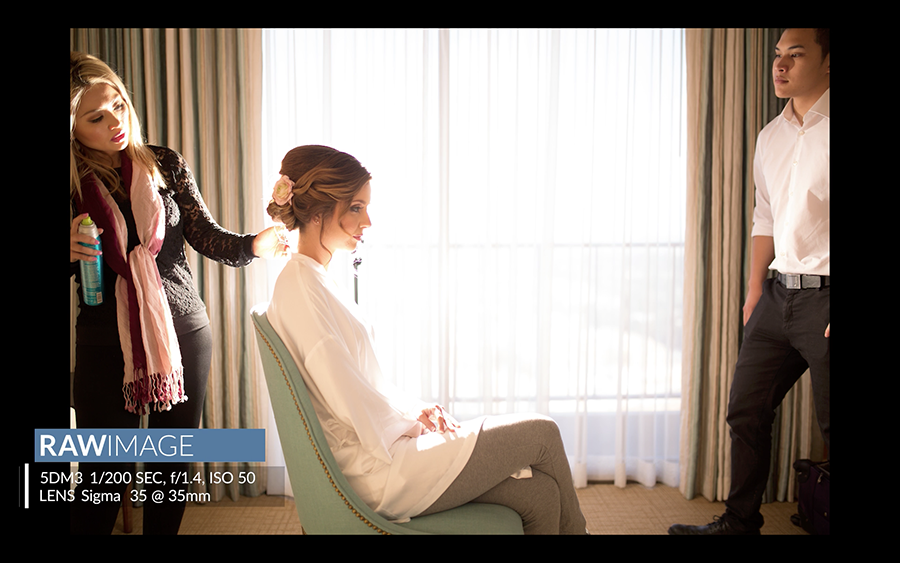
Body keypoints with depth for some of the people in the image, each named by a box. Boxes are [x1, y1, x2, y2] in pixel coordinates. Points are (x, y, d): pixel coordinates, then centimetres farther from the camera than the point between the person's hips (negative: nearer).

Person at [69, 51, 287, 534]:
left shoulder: (165, 165, 1)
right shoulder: (75, 186, -3)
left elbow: (207, 236, -2)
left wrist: (253, 245, -21)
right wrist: (70, 254, -19)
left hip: (184, 331, 2)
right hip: (105, 344, -2)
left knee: (172, 464, 14)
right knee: (104, 476, 4)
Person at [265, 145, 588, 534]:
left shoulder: (312, 280, 12)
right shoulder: (301, 288, -19)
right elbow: (350, 401, -21)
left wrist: (416, 410, 4)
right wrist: (412, 421, -6)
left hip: (379, 448, 9)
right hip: (376, 469, -9)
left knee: (540, 494, 1)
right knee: (543, 433, 1)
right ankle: (573, 530, 26)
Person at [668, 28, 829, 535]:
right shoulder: (771, 136, 13)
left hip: (823, 297, -7)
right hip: (779, 293, 7)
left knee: (831, 424, 2)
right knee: (746, 412, 12)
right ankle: (740, 522, 28)